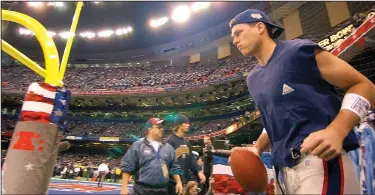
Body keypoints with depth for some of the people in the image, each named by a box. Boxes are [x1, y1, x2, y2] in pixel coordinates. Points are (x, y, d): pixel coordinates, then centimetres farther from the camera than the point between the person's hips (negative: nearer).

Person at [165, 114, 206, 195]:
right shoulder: (169, 141, -13)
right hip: (174, 181, -8)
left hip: (186, 180, 8)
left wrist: (198, 171, 2)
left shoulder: (186, 142, 13)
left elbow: (191, 159, 12)